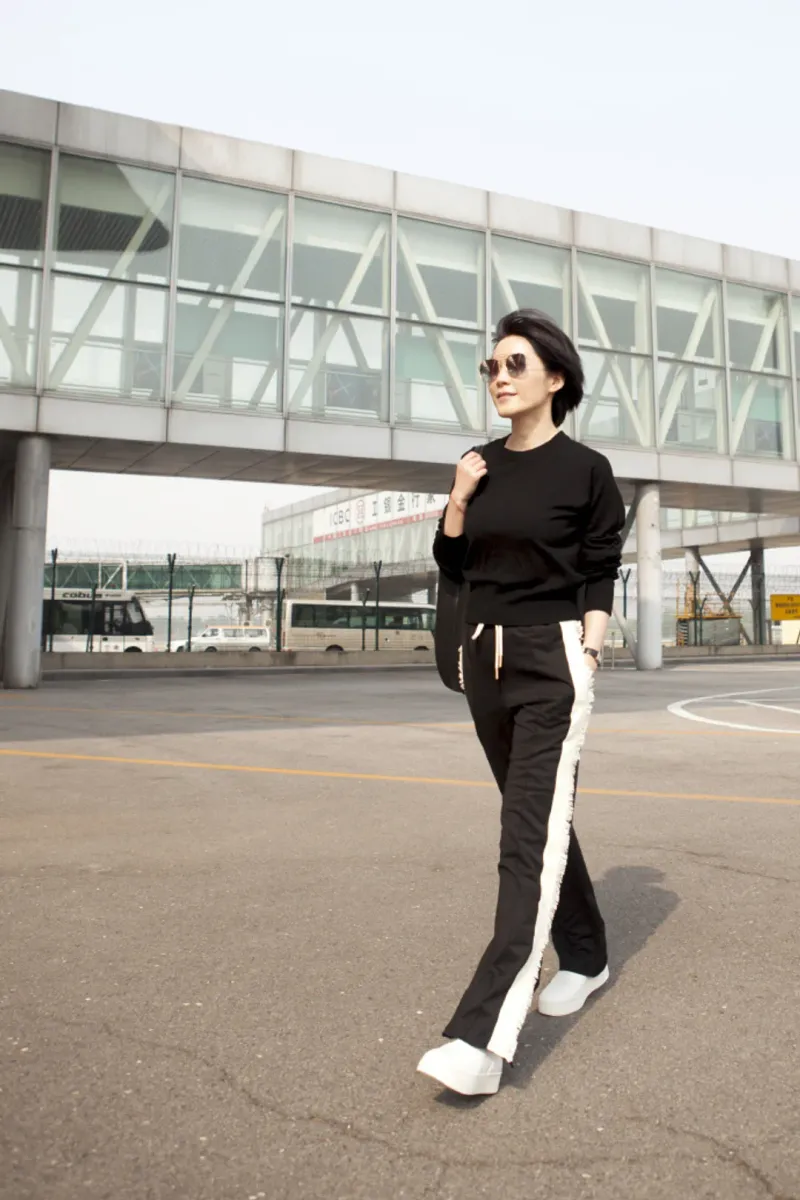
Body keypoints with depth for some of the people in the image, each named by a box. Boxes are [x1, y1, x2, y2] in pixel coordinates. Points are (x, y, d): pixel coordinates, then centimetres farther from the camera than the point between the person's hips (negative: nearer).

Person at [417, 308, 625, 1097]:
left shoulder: (585, 470, -3)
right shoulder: (482, 466, 10)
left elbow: (600, 577, -2)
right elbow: (452, 566, 12)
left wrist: (587, 655, -12)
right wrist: (458, 499, -2)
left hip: (551, 661, -6)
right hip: (484, 657, 6)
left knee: (530, 836, -11)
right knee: (536, 817, 16)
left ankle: (483, 1037, -13)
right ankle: (585, 958, 36)